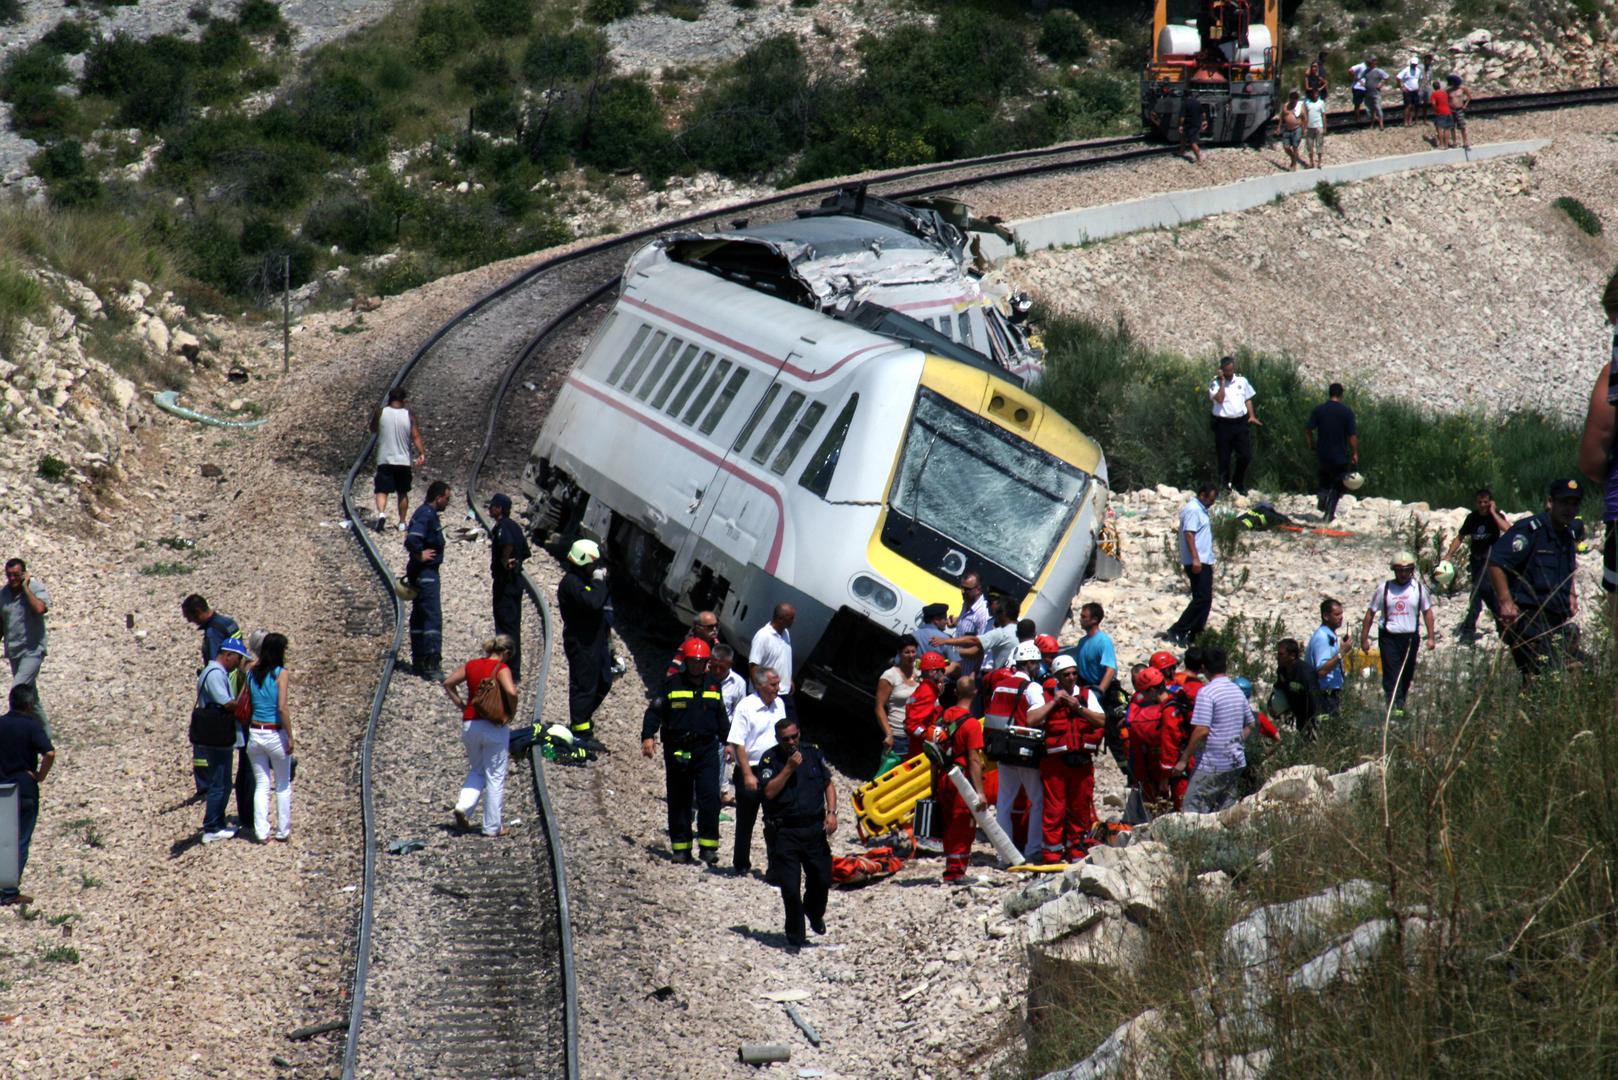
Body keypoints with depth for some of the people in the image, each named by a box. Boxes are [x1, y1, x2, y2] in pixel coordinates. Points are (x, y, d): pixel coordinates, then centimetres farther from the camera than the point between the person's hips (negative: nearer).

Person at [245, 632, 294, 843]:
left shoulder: (252, 673, 4)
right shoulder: (281, 674, -12)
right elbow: (283, 708, -18)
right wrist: (290, 737, -13)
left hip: (255, 733, 4)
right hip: (276, 735, -4)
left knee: (261, 785, 11)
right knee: (283, 786, 11)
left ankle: (261, 831, 8)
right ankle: (283, 831, 15)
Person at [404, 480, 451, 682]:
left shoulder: (427, 513, 13)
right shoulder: (426, 515, -19)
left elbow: (412, 538, 24)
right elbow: (411, 540, -32)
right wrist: (420, 555, -17)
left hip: (423, 573, 11)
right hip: (425, 572, -11)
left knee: (419, 616, 16)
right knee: (433, 617, -11)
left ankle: (419, 661, 24)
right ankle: (432, 665, -14)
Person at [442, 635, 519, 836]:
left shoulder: (471, 666, 7)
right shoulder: (502, 669, -11)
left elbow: (448, 684, 11)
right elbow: (511, 692, -26)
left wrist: (461, 705, 11)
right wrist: (510, 714, -11)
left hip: (469, 725, 5)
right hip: (494, 727, -5)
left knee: (476, 771, 23)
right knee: (495, 777, 6)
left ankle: (463, 805, 0)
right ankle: (492, 827, 10)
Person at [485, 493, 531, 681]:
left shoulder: (501, 526, -15)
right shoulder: (515, 526, 14)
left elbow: (508, 544, -36)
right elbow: (526, 552, 20)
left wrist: (504, 562, -24)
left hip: (505, 580, -10)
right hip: (516, 579, 10)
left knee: (505, 626, -6)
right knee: (513, 625, 14)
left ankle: (509, 671, -7)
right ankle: (515, 671, 20)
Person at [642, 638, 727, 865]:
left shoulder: (713, 686, 11)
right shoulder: (672, 684, 1)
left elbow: (721, 718, 23)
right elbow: (655, 711, -1)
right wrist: (648, 736, -12)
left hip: (706, 749, 1)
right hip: (677, 750, -1)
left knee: (709, 798, -11)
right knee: (679, 801, 5)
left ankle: (708, 846, -5)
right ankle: (681, 848, 14)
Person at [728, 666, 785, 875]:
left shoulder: (779, 705, 7)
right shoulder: (746, 707, -13)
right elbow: (738, 744, -15)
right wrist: (748, 775, -19)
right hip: (750, 773, -5)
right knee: (745, 821, 7)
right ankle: (741, 865, 19)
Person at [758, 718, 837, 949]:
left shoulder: (813, 754, 8)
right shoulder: (770, 759, -4)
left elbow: (829, 784, 14)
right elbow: (769, 791, -15)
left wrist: (831, 812, 1)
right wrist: (789, 768, -20)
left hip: (814, 828, 3)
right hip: (785, 832, -3)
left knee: (822, 878, 5)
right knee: (790, 887, -4)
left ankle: (815, 914, 37)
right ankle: (795, 937, 8)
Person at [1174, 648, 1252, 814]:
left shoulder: (1207, 693, -15)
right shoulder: (1238, 692, 8)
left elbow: (1202, 730, -19)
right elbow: (1249, 725, 17)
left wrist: (1184, 759, -13)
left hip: (1212, 765, -8)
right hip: (1236, 763, 8)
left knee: (1193, 811, -6)